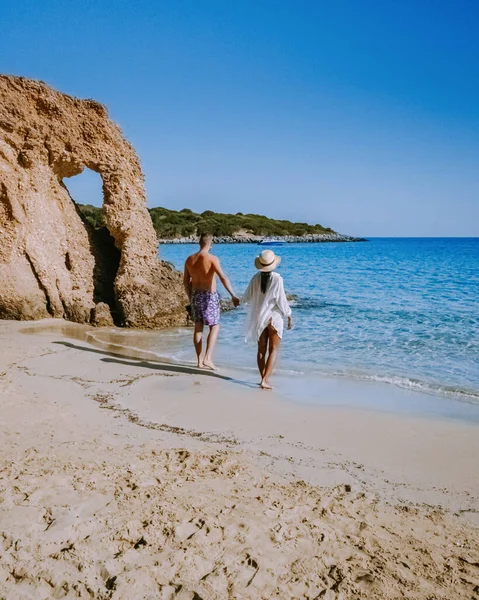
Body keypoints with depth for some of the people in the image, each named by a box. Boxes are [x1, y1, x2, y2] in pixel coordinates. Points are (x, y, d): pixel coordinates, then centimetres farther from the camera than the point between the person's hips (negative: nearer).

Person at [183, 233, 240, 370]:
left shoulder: (189, 259, 4)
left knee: (198, 328, 11)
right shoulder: (212, 259, -13)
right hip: (210, 296, -5)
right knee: (215, 327, 5)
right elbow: (223, 278, -24)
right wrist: (233, 295, -25)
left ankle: (200, 361, 14)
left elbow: (186, 281, 11)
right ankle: (207, 358, -6)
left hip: (196, 295, 5)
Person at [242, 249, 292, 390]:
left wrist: (240, 300, 27)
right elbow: (281, 300, -13)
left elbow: (247, 298, 3)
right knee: (273, 350, 4)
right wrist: (289, 315, 1)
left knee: (261, 350, 15)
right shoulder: (277, 279, -16)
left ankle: (264, 379, 22)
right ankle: (265, 380, -7)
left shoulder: (256, 278, -5)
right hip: (274, 317, -4)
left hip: (258, 318, 4)